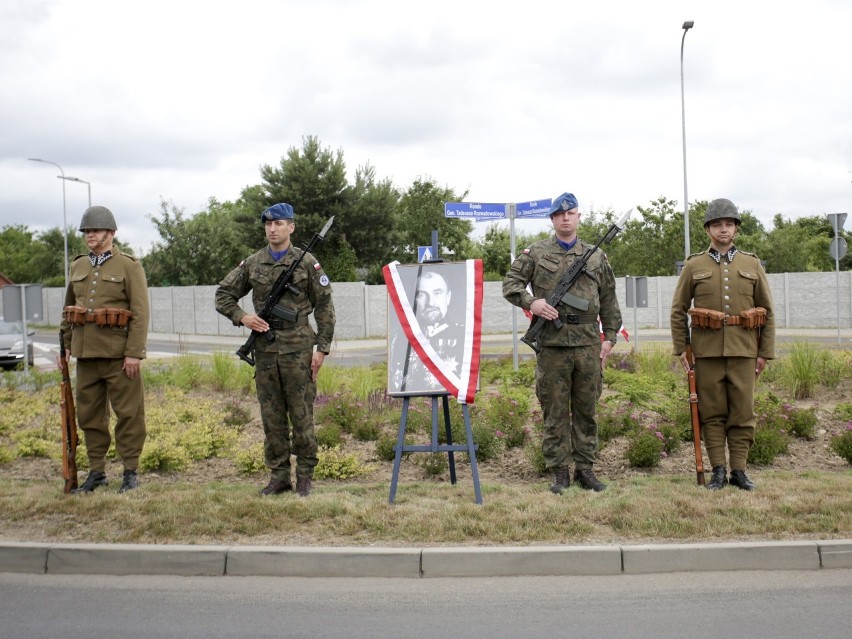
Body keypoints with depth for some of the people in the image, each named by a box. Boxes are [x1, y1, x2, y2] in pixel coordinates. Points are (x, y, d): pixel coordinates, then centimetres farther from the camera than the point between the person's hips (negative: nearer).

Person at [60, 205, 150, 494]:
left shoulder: (129, 266, -4)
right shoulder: (78, 267, 13)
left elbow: (141, 312, -9)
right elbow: (68, 308, 21)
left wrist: (134, 353, -15)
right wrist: (66, 343, 13)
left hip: (119, 353, -5)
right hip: (86, 353, 6)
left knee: (128, 413, 1)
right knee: (89, 414, 10)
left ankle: (130, 471, 11)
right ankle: (96, 472, 20)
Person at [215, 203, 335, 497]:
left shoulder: (307, 263, 0)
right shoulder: (252, 264, 9)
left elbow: (324, 307, 0)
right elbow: (223, 295, 15)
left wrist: (322, 348, -6)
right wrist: (242, 317, -3)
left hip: (298, 349, -3)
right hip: (265, 349, 4)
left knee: (302, 415, 0)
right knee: (271, 416, 8)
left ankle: (305, 477, 10)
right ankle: (279, 476, 17)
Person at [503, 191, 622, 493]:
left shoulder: (596, 256, 13)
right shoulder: (535, 253, 6)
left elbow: (609, 301, 15)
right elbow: (510, 283, 4)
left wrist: (610, 337, 8)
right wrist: (531, 302, -13)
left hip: (588, 344, 2)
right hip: (552, 344, -2)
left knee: (586, 409, 8)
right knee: (555, 411, 2)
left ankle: (585, 468, 18)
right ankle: (559, 472, 10)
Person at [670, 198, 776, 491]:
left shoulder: (752, 265, 8)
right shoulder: (694, 266, 5)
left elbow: (768, 312, 9)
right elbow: (678, 310, 7)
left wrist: (765, 353, 4)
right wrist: (680, 349, 1)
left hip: (743, 352, 1)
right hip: (707, 352, -1)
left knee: (743, 413, 3)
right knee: (712, 413, 3)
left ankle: (739, 471, 11)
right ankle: (718, 471, 10)